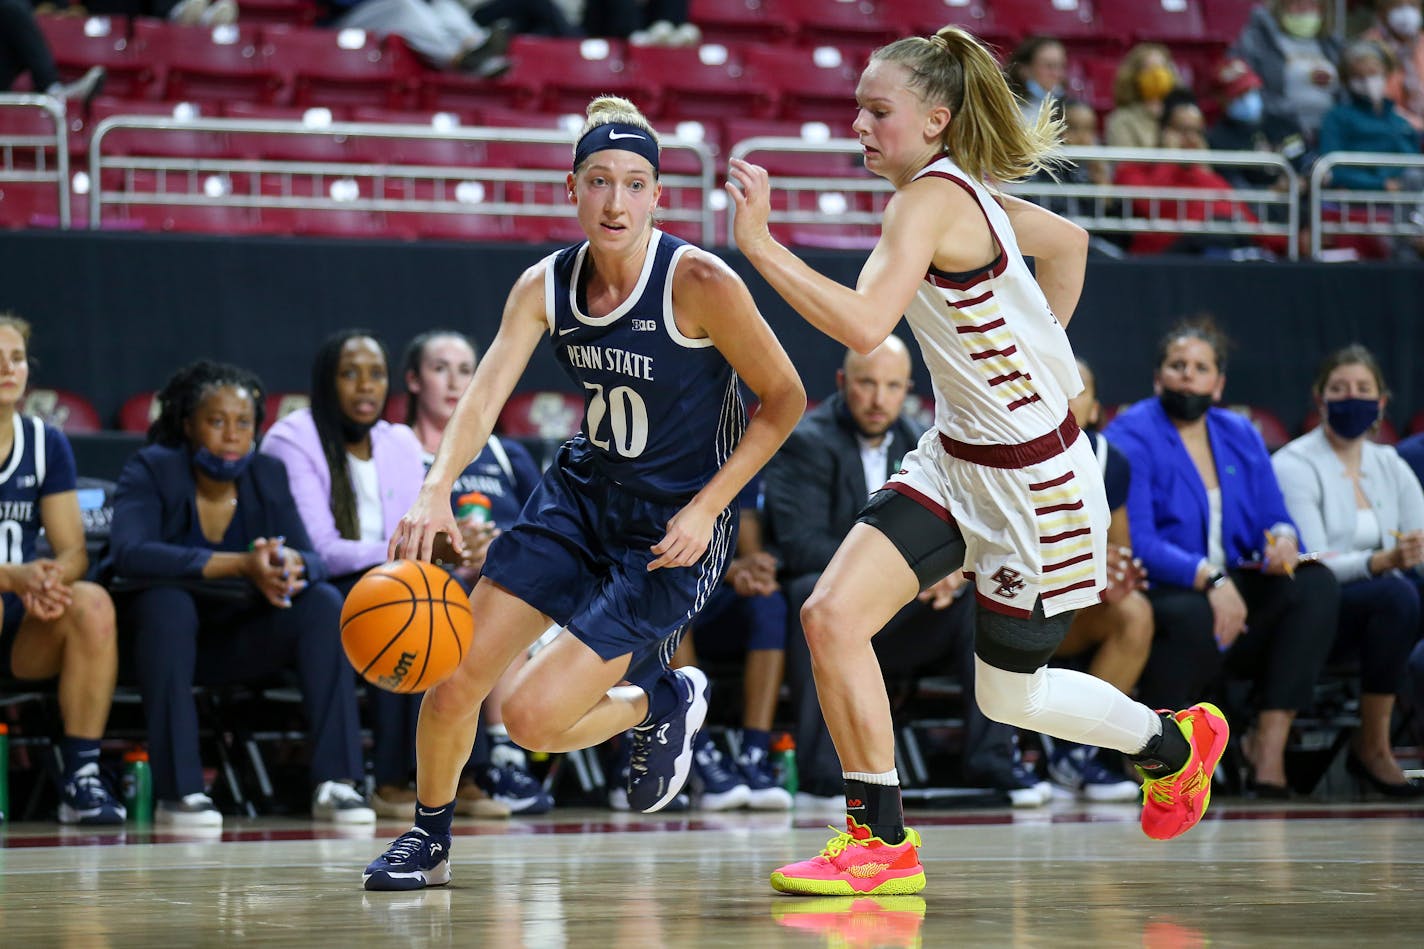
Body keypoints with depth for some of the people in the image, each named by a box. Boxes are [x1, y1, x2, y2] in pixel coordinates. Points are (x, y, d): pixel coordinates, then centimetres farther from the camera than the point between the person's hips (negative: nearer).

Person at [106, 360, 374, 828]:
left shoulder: (269, 475, -1)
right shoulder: (151, 469, -14)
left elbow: (314, 560, -10)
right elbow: (129, 553, -33)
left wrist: (292, 565, -38)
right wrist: (241, 565, -41)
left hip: (238, 642, 4)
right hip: (161, 630, -4)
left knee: (324, 602, -19)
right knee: (169, 601, -36)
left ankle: (335, 783, -25)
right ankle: (177, 790, -36)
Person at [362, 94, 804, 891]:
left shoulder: (698, 282, -21)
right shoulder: (547, 286, -6)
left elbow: (785, 399, -12)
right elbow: (485, 395, -17)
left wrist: (707, 507, -19)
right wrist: (437, 490, -36)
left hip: (674, 526, -5)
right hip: (582, 495, 5)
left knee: (533, 718, -11)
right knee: (453, 681, 0)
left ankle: (662, 699, 20)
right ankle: (429, 839, 27)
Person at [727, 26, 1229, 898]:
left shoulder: (931, 200, -23)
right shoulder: (961, 191, 5)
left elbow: (863, 325, -37)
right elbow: (1068, 241, 21)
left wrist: (759, 243, -35)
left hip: (1034, 478, -9)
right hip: (956, 460, 9)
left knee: (1008, 694, 9)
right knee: (832, 616, -8)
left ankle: (1176, 741, 35)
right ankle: (883, 842, 0)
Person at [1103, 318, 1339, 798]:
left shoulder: (1240, 435, 13)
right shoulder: (1131, 437, -7)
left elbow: (1273, 518, 13)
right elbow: (1136, 542, -18)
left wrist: (1283, 539, -14)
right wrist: (1207, 578, -32)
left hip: (1231, 591, 6)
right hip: (1157, 596, -6)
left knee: (1316, 584, -19)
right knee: (1195, 616, -40)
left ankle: (1269, 746, -21)